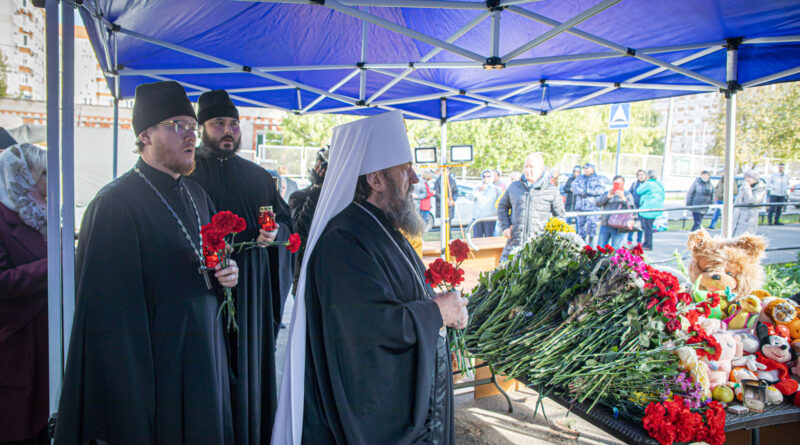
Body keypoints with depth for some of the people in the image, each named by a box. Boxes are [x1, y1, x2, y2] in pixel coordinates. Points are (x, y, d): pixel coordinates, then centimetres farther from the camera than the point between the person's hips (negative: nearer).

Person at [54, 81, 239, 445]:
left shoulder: (195, 194, 9)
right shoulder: (115, 203, -15)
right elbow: (111, 310, -17)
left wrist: (226, 273, -3)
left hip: (206, 356, 7)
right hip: (154, 369, -7)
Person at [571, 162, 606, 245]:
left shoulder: (598, 179, 7)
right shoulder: (580, 178, 15)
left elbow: (601, 190, -8)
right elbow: (574, 187, 0)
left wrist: (588, 191, -15)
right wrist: (582, 192, -18)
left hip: (592, 206, -3)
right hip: (580, 205, 3)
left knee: (592, 223, -11)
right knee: (581, 224, 6)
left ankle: (590, 241, 3)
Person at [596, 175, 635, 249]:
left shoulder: (627, 195, 8)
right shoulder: (607, 193, 15)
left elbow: (631, 209, -8)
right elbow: (598, 204, 0)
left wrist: (623, 198, -21)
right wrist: (607, 196, -15)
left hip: (618, 226, -3)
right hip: (605, 225, 3)